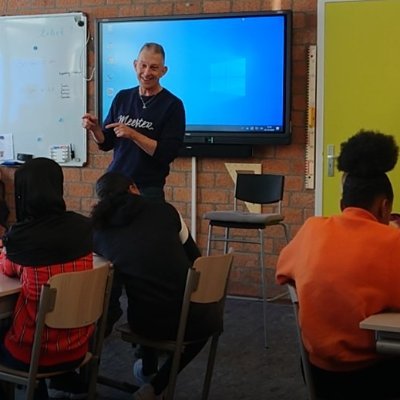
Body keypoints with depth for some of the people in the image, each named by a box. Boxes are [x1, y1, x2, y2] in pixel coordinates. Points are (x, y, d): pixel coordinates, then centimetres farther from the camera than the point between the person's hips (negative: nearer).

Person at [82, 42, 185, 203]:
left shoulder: (172, 105, -7)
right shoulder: (122, 97, 6)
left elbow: (168, 153, -15)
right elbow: (106, 143, 11)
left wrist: (133, 134, -22)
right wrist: (95, 128, -9)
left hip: (148, 190, -4)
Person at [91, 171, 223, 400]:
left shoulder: (100, 234, 4)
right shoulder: (165, 211, 2)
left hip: (145, 322, 2)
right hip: (190, 320, -2)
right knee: (212, 311, 34)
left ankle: (148, 371, 53)